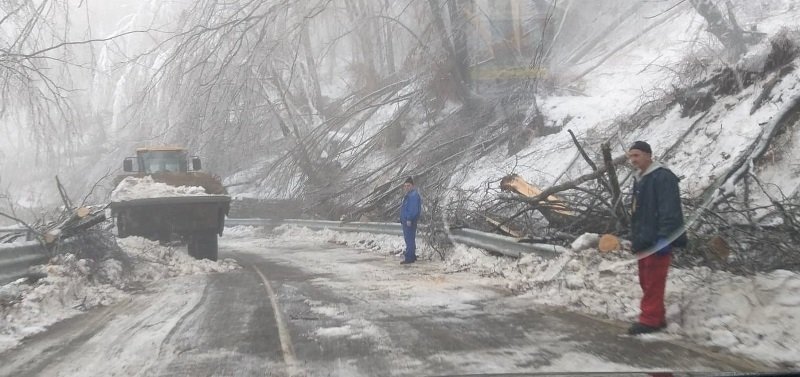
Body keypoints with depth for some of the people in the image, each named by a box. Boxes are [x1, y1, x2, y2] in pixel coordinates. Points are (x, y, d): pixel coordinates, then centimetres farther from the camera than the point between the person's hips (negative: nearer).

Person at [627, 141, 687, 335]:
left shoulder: (663, 177, -13)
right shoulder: (639, 179, 18)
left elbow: (669, 210, -21)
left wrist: (664, 237, -26)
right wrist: (635, 238, 23)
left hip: (658, 240, -10)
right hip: (644, 240, 10)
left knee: (653, 282, -7)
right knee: (646, 281, 13)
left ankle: (650, 320, -3)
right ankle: (656, 317, 21)